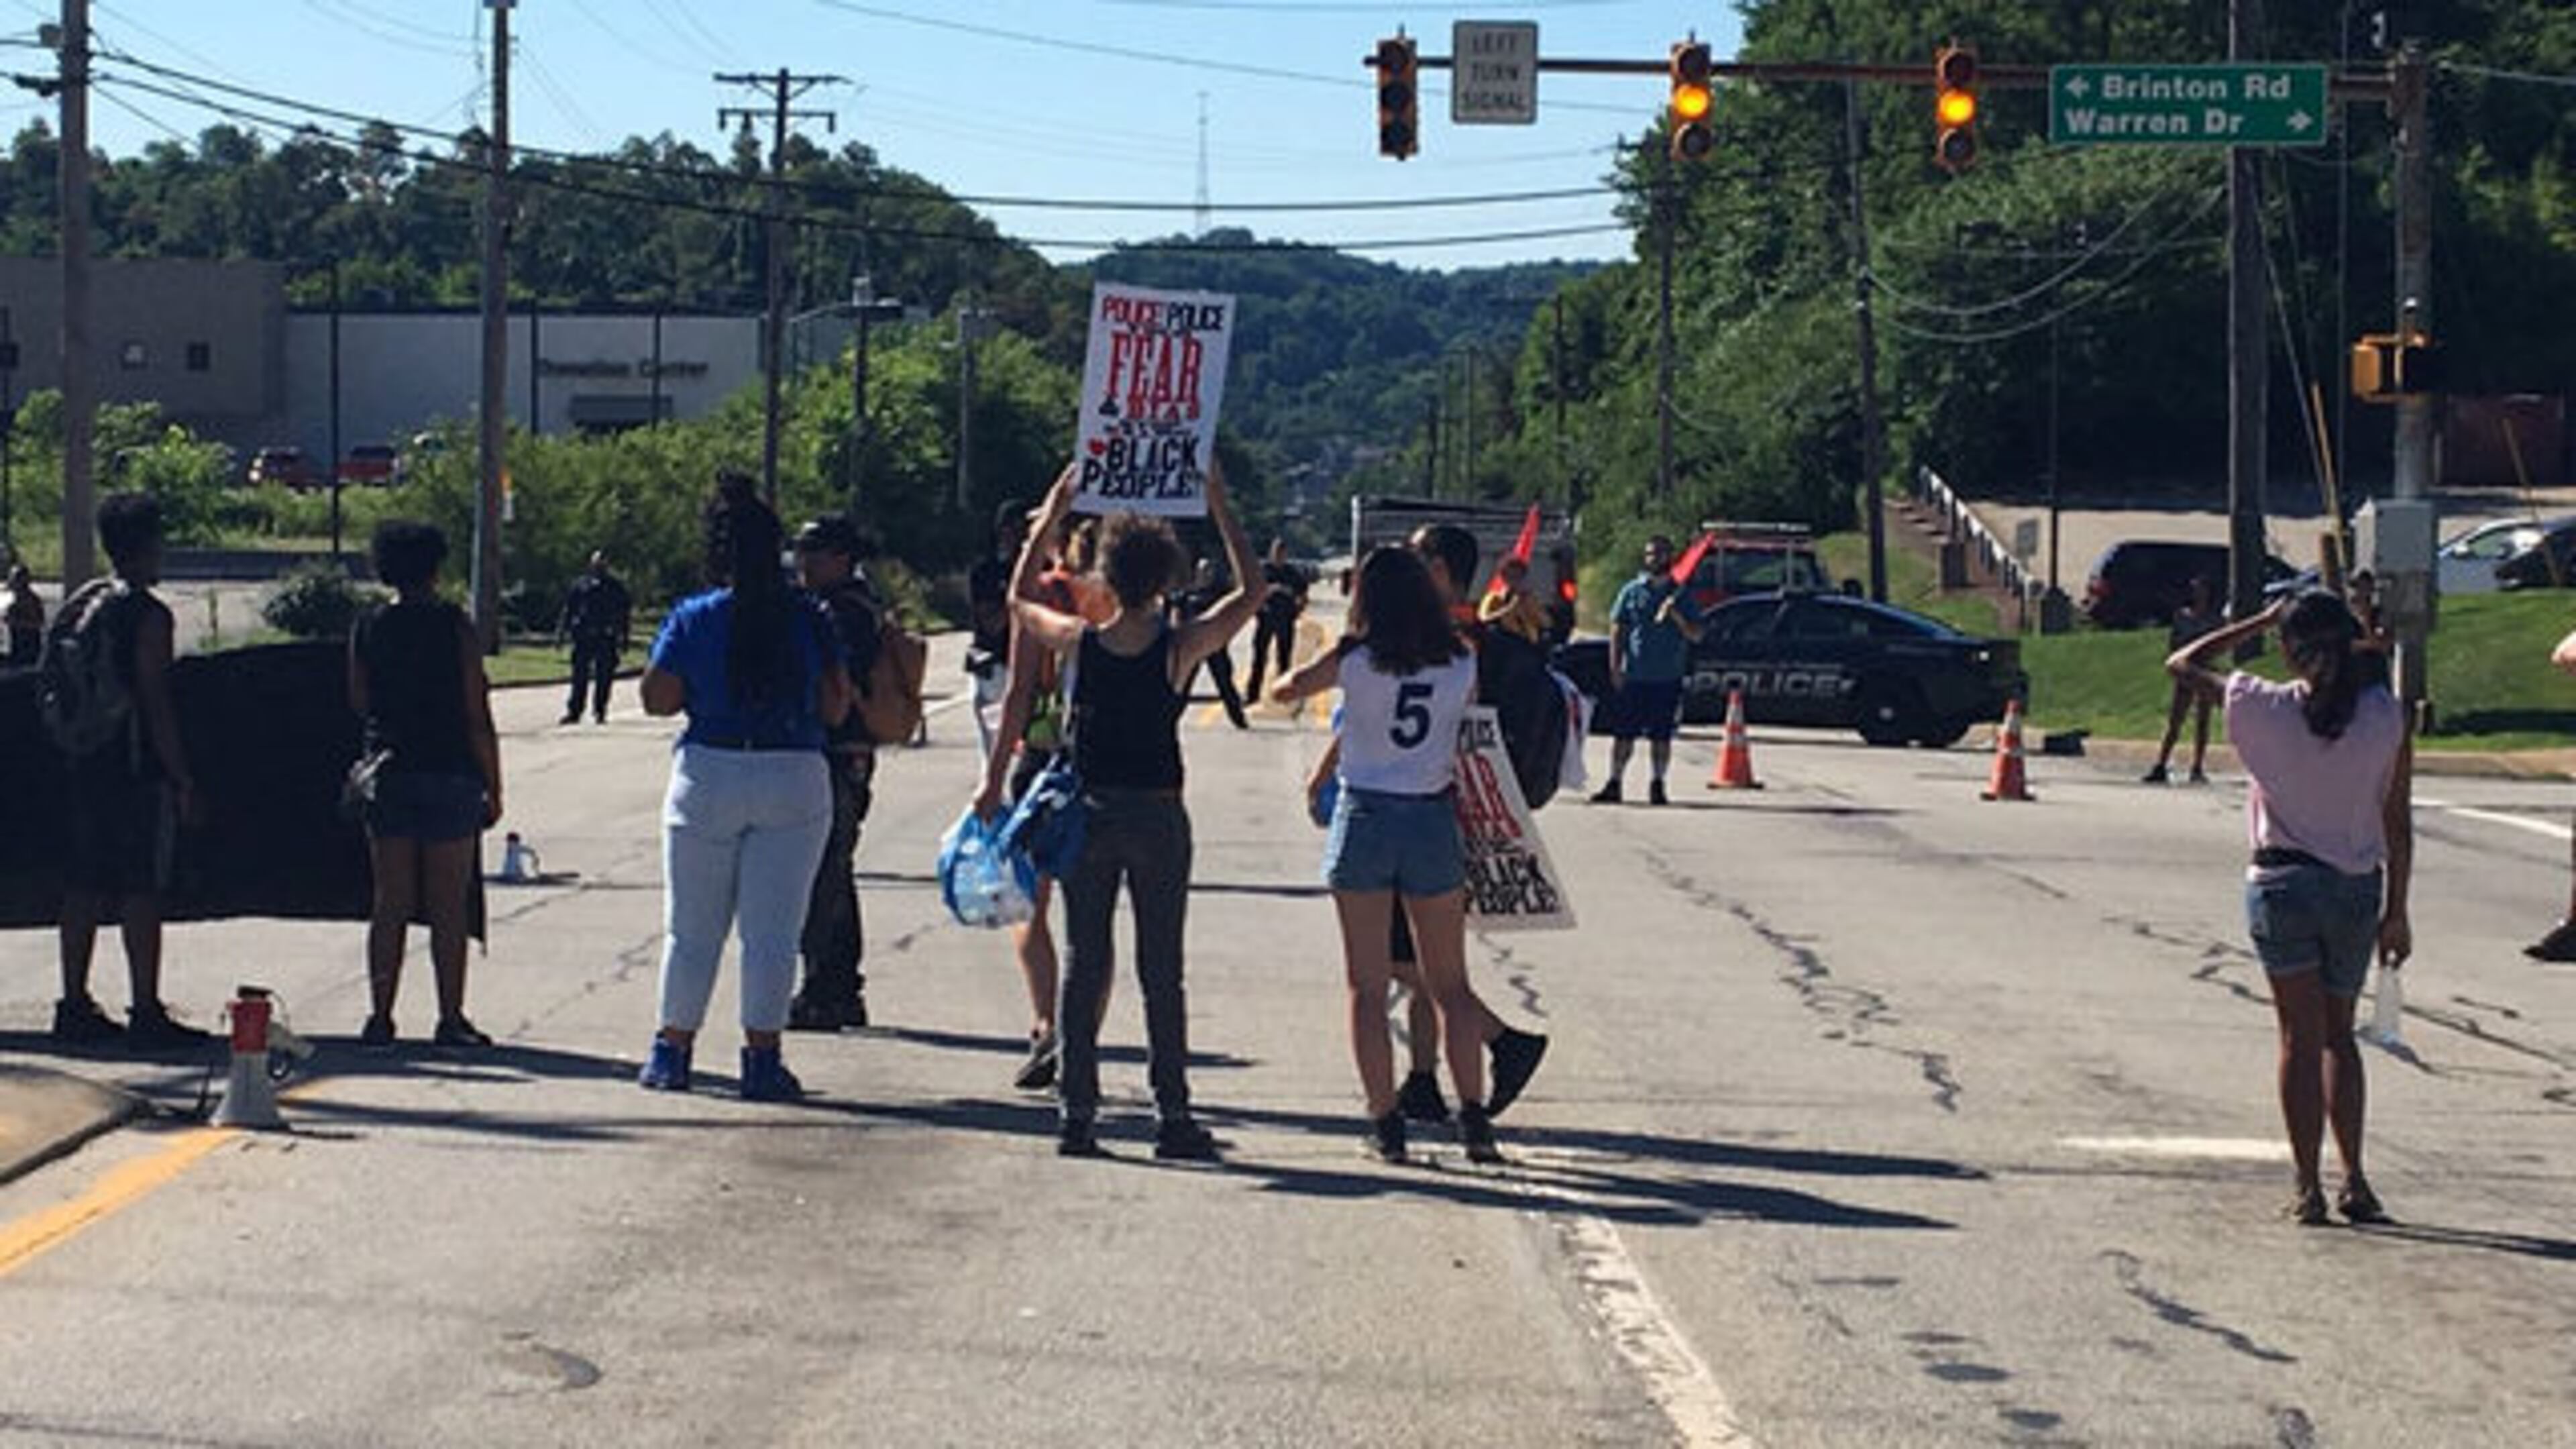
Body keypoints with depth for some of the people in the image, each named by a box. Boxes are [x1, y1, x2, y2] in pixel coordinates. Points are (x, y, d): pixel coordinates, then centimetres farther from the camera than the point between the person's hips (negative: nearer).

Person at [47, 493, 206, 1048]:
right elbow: (155, 703, -15)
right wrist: (182, 778, -11)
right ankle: (147, 1013, -3)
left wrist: (69, 749, 18)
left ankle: (75, 1006, 14)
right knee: (141, 892, -4)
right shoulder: (147, 614, -12)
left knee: (83, 886, 11)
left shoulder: (77, 605, 11)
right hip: (137, 771, -7)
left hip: (82, 768, 7)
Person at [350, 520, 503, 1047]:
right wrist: (493, 788, -2)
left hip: (387, 772, 3)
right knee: (448, 907, 2)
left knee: (389, 905, 8)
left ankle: (380, 1018, 7)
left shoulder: (367, 630, 3)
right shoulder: (455, 628, -8)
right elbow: (477, 717, -8)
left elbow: (359, 703, 11)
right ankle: (451, 1019, 3)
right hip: (449, 775, -3)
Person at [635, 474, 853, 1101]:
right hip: (794, 779, 0)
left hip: (709, 778, 0)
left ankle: (673, 1051, 17)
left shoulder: (693, 620, -5)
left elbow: (658, 699, -5)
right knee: (772, 930, 3)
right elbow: (835, 708, -1)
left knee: (692, 928, 11)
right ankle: (762, 1058, 1)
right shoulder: (808, 620, -3)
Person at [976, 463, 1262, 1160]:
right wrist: (1220, 508, 5)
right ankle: (1173, 1115, 5)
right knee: (1161, 971, 4)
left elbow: (1019, 597, 14)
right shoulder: (1180, 648, -11)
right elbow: (1249, 593, 2)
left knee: (1084, 965, 7)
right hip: (1157, 816, -2)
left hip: (1088, 814, 2)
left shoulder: (1080, 641, -6)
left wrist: (1053, 514, 17)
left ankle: (1077, 1112, 5)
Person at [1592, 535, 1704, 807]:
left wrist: (1676, 616, -15)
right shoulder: (1632, 592, 7)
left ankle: (1657, 786, 10)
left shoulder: (1680, 596, 7)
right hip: (1632, 677, 0)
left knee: (1661, 737, 2)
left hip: (1667, 679, 0)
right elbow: (1617, 630, 6)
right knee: (1623, 734, 0)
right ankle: (1615, 785, 6)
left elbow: (1695, 634, 3)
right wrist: (1615, 667, -3)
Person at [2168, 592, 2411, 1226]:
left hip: (2283, 881, -2)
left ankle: (2309, 1187, 0)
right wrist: (2396, 912, 7)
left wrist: (2259, 622, 8)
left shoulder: (2264, 707, -8)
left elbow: (2181, 666, 7)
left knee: (2301, 1036, 3)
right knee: (2339, 1034, 16)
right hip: (2358, 888, 2)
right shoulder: (2386, 716, -4)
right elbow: (2397, 823, 0)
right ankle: (2354, 1181, 10)